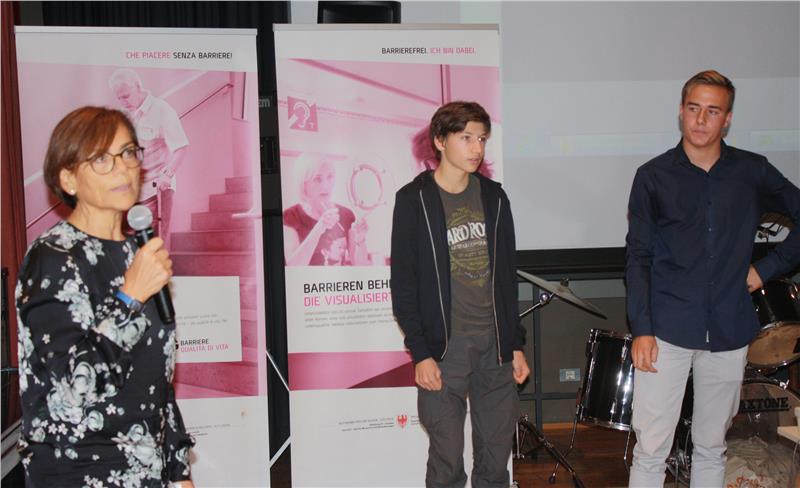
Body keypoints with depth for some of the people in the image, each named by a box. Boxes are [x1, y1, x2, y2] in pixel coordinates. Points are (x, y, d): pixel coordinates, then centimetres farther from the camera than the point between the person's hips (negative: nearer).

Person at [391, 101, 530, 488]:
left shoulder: (493, 197, 9)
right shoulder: (414, 200, -5)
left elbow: (507, 276, 13)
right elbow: (403, 284, -6)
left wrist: (516, 344, 9)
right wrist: (420, 353, -11)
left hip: (495, 344, 4)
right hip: (445, 348, -4)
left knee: (497, 456, 10)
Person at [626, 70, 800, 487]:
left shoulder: (753, 172, 5)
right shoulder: (653, 177, 0)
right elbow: (638, 258, -1)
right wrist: (641, 329, -8)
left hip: (728, 332, 2)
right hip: (667, 330, -2)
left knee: (711, 447, 13)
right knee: (650, 449, -2)